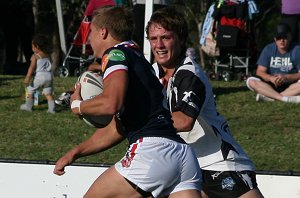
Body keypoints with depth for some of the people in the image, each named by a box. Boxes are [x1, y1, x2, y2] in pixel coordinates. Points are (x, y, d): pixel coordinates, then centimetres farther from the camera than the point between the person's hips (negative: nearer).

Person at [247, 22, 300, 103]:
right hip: (271, 85, 2)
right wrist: (270, 78, -23)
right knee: (251, 81, -25)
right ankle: (287, 98, -39)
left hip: (290, 85, -2)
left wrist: (286, 77, -28)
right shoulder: (268, 49, 3)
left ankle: (269, 97, -35)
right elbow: (260, 72, -2)